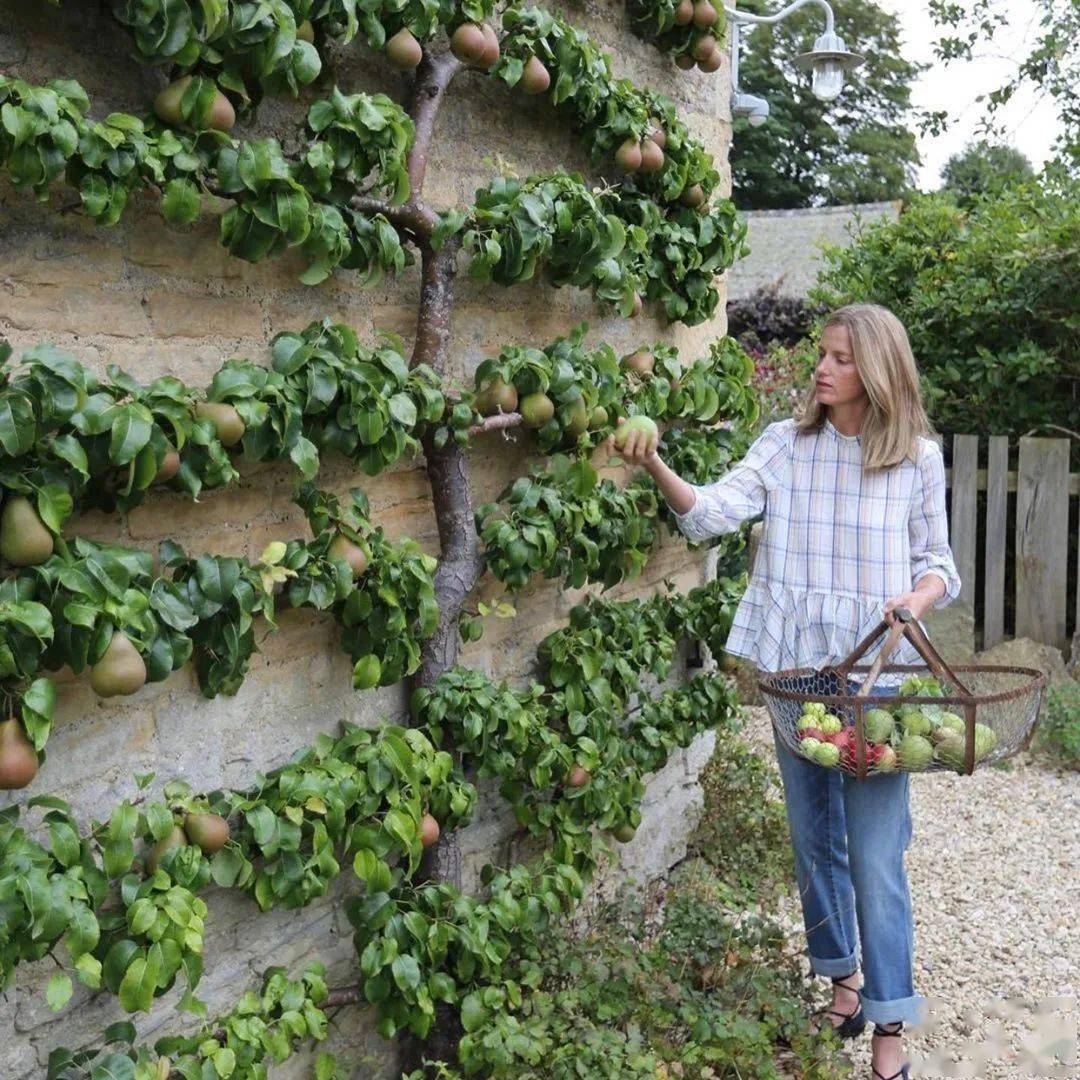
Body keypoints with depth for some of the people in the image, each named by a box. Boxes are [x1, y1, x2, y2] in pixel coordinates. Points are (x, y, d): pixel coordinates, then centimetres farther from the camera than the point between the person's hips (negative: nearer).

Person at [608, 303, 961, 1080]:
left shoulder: (917, 458, -2)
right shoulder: (785, 444, 0)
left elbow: (938, 563, 6)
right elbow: (716, 511, -14)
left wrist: (918, 599, -16)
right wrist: (656, 469, -32)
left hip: (875, 673, -2)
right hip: (795, 665, 3)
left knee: (876, 856, -2)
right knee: (814, 837, 15)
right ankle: (843, 977, 37)